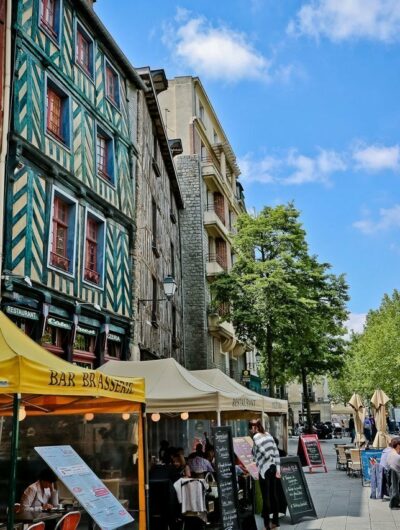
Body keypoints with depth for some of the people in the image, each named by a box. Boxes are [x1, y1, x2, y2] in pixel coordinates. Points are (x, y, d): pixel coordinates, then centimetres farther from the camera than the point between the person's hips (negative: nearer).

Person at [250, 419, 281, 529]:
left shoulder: (256, 437, -10)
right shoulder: (268, 435, 10)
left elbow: (265, 453, -20)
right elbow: (276, 452, 7)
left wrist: (272, 462, -5)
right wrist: (277, 469, 6)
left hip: (264, 470, -7)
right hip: (273, 469, 7)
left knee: (266, 498, -1)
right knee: (274, 495, 14)